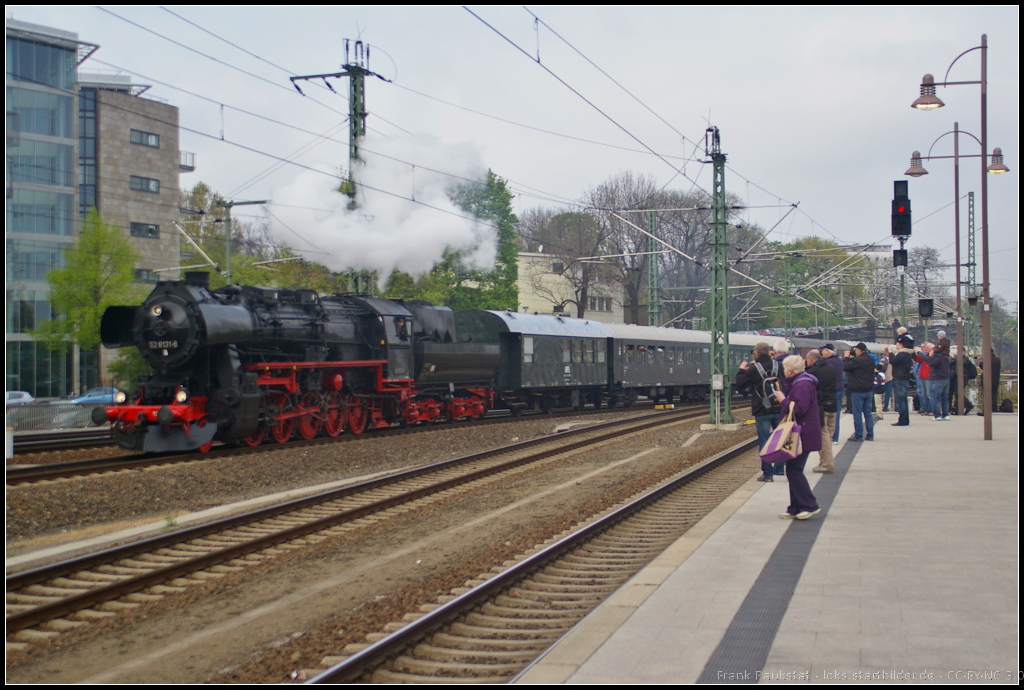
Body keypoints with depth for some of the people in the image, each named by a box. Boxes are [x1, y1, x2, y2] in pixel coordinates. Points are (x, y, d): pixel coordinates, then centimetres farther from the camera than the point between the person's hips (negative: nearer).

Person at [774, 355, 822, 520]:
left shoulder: (803, 385, -18)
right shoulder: (799, 383, 18)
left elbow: (799, 409, -26)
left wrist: (783, 400, -15)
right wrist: (785, 400, 10)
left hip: (804, 435, -11)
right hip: (801, 434, 11)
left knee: (794, 470, -10)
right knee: (793, 470, 11)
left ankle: (809, 505, -6)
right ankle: (795, 508, 15)